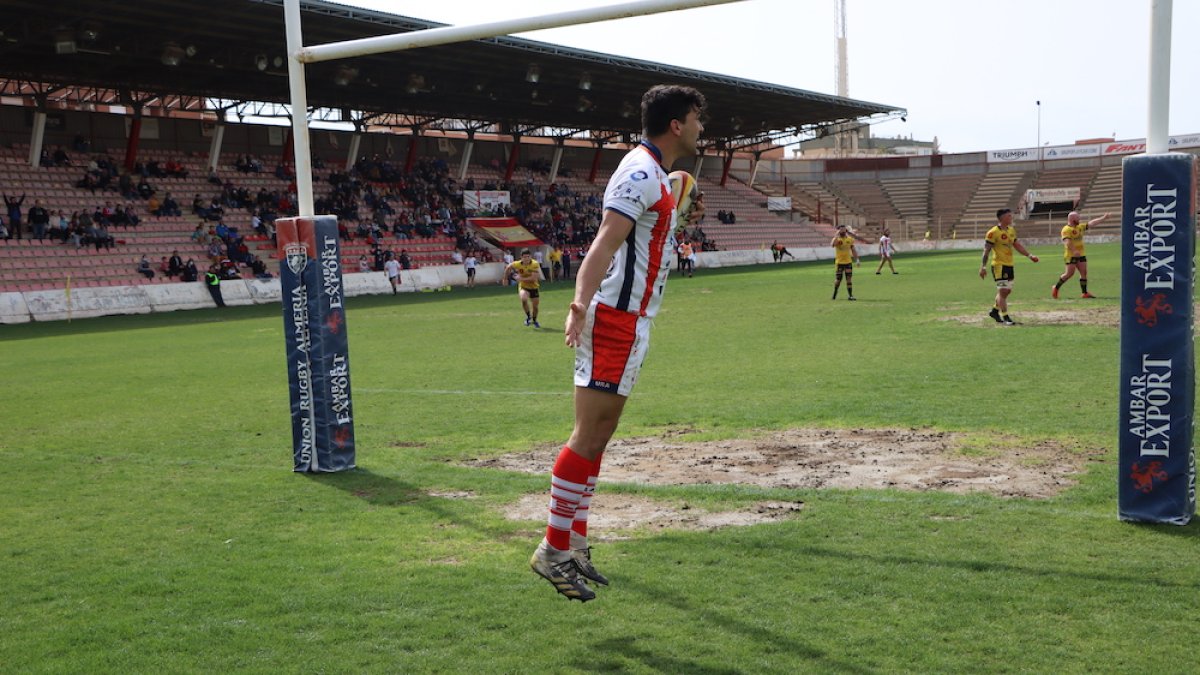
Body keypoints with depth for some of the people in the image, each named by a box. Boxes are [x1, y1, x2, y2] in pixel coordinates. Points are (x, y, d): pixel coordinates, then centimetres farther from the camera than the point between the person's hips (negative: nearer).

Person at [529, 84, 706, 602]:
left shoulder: (653, 173, 19)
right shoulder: (642, 173, -13)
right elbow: (605, 243, -26)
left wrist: (680, 217, 21)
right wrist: (580, 304, -38)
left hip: (632, 320, 11)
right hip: (617, 319, -11)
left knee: (598, 436, 12)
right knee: (589, 436, -9)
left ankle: (575, 545, 19)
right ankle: (554, 549, -3)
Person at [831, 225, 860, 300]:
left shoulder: (850, 239, 6)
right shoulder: (837, 239, -6)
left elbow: (853, 250, 14)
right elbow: (832, 244, -31)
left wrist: (857, 260, 10)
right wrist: (837, 235, -28)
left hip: (848, 262, 3)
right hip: (839, 262, -3)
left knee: (849, 278, -2)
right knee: (838, 279, 2)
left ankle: (850, 295, 0)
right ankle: (834, 293, 26)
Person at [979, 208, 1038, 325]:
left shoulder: (1011, 230, 12)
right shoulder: (993, 233, -13)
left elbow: (1017, 245, 21)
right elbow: (986, 250, -13)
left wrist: (1029, 255, 14)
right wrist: (983, 267, -18)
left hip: (1009, 265, 8)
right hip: (999, 265, -8)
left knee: (1007, 290, 13)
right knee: (1003, 291, -8)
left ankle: (994, 311, 30)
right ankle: (1005, 318, -4)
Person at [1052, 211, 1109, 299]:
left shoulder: (1080, 227, 15)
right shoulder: (1066, 229, -11)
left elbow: (1091, 223, 21)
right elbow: (1067, 242, -22)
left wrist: (1103, 218, 19)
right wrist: (1074, 251, -33)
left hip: (1081, 254, 8)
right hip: (1070, 255, -8)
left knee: (1084, 272, 2)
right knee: (1070, 273, -11)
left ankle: (1085, 293, 4)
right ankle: (1056, 288, 5)